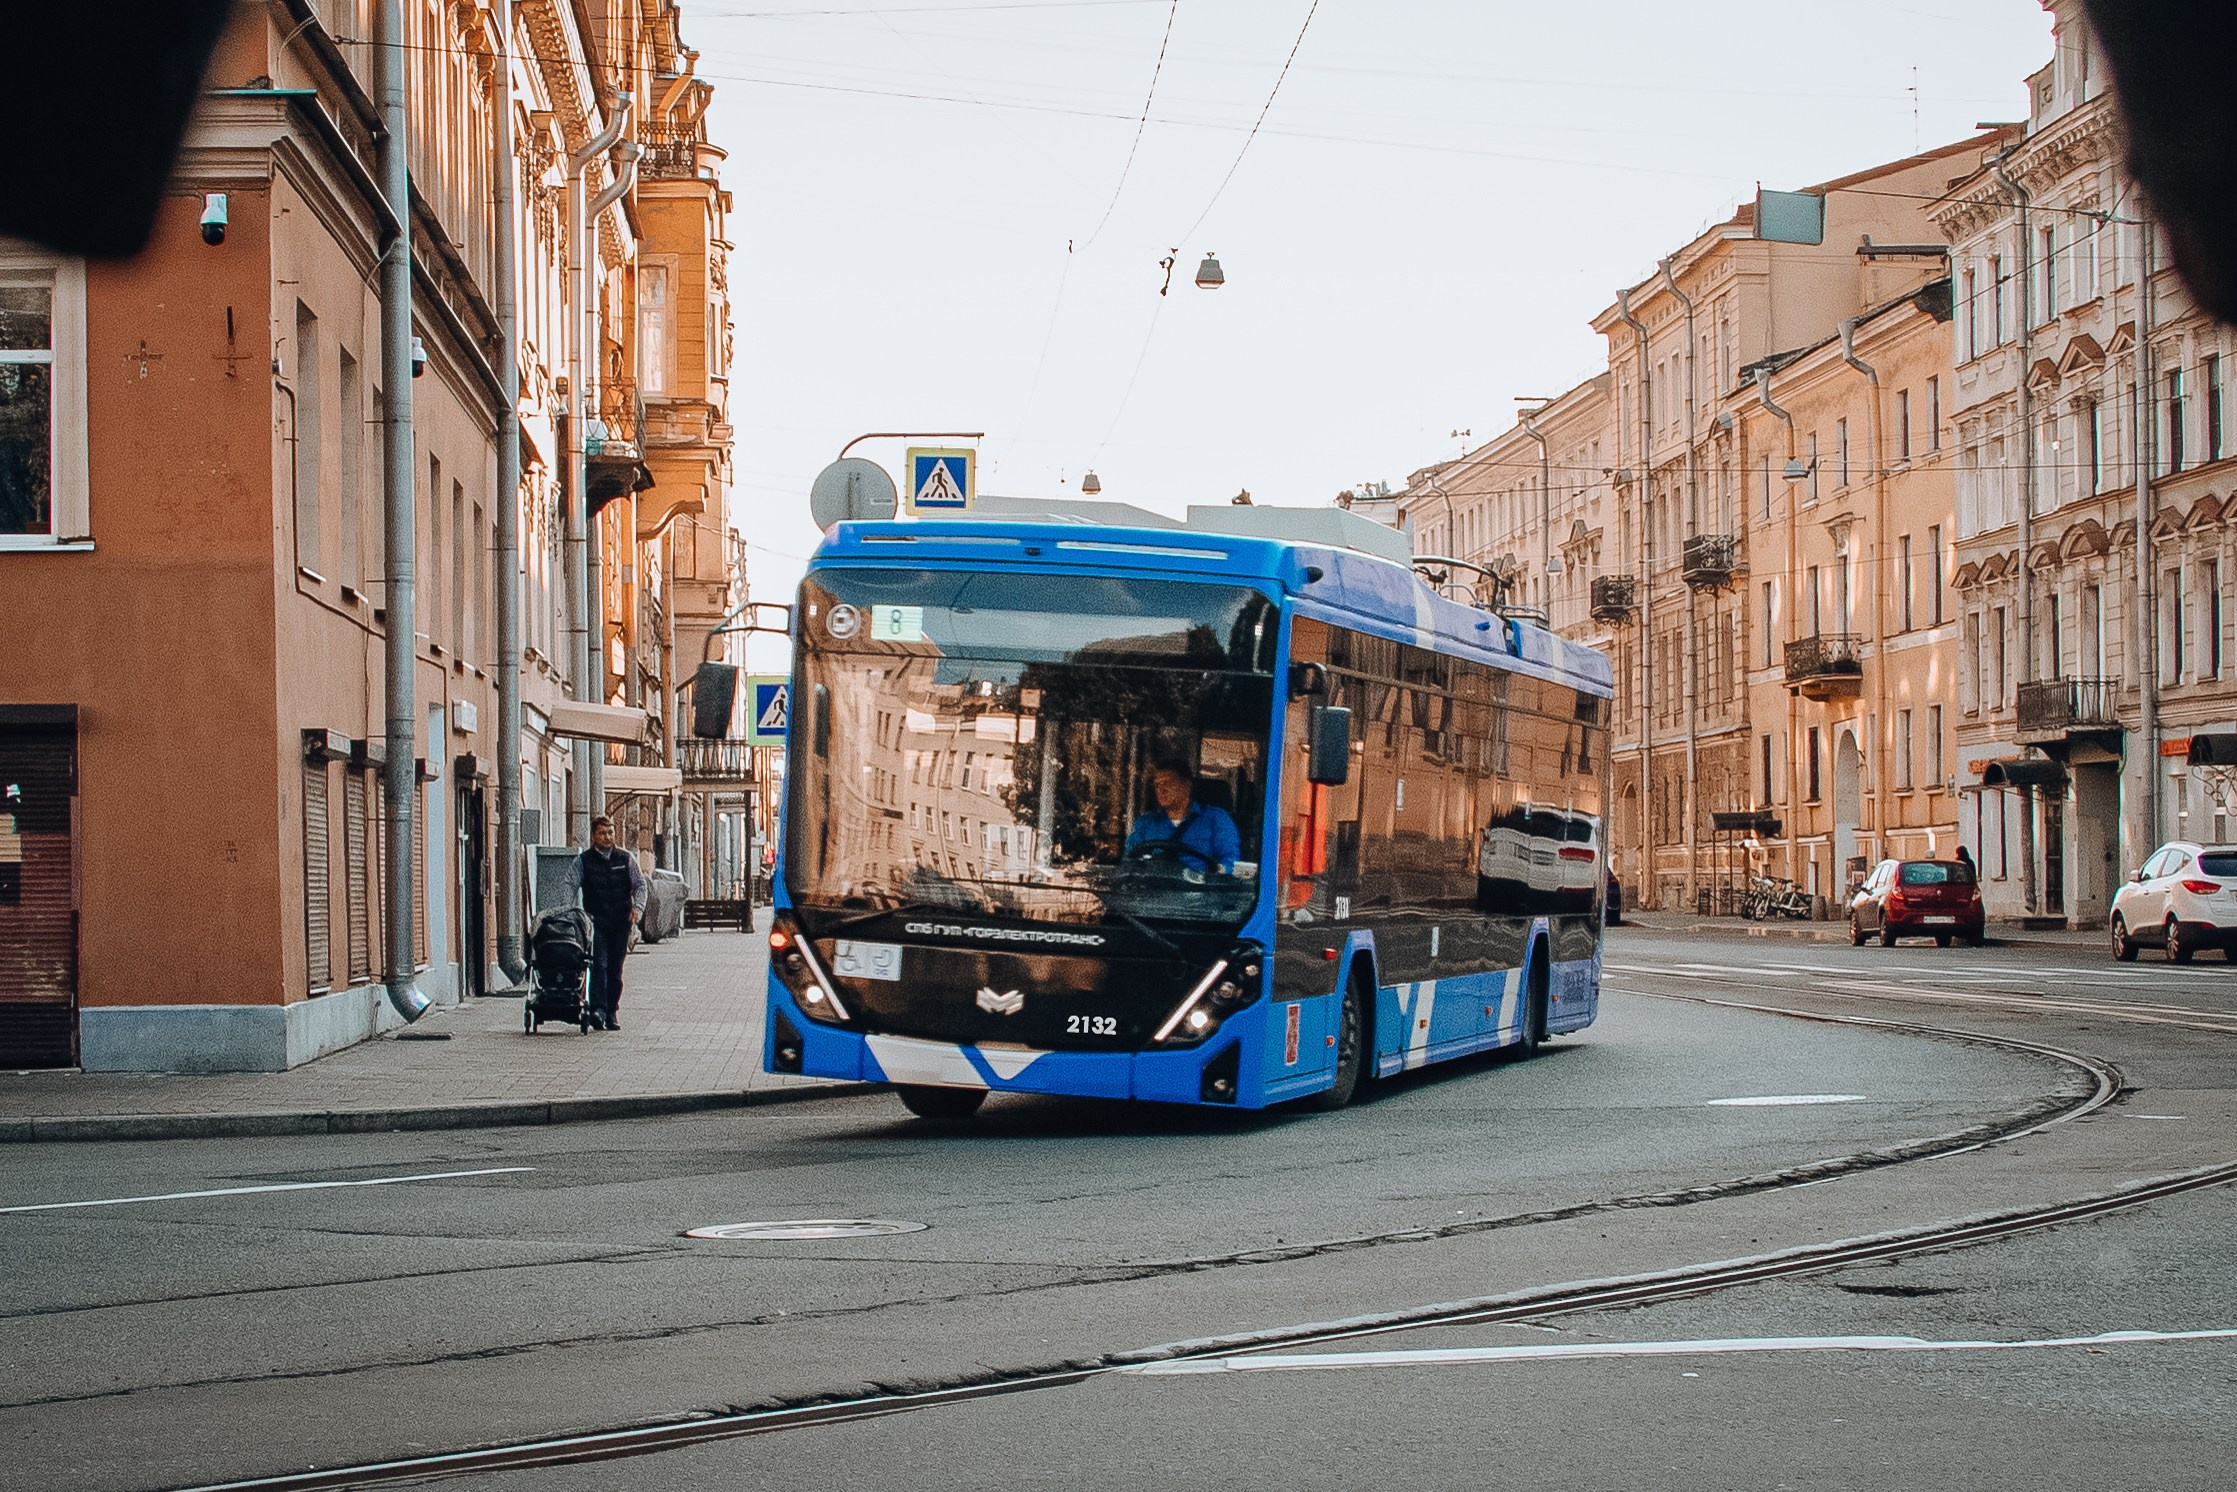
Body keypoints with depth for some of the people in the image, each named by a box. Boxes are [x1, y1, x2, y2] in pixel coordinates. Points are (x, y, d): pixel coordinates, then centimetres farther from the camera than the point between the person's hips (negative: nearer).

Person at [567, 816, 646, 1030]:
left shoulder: (625, 859, 9)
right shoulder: (583, 861, 4)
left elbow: (640, 885, 8)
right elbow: (569, 888, 0)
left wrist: (637, 907, -9)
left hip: (621, 922, 2)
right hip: (596, 921, -2)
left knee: (615, 968, 5)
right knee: (599, 964, -15)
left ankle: (612, 1013, 11)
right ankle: (597, 1010, -24)